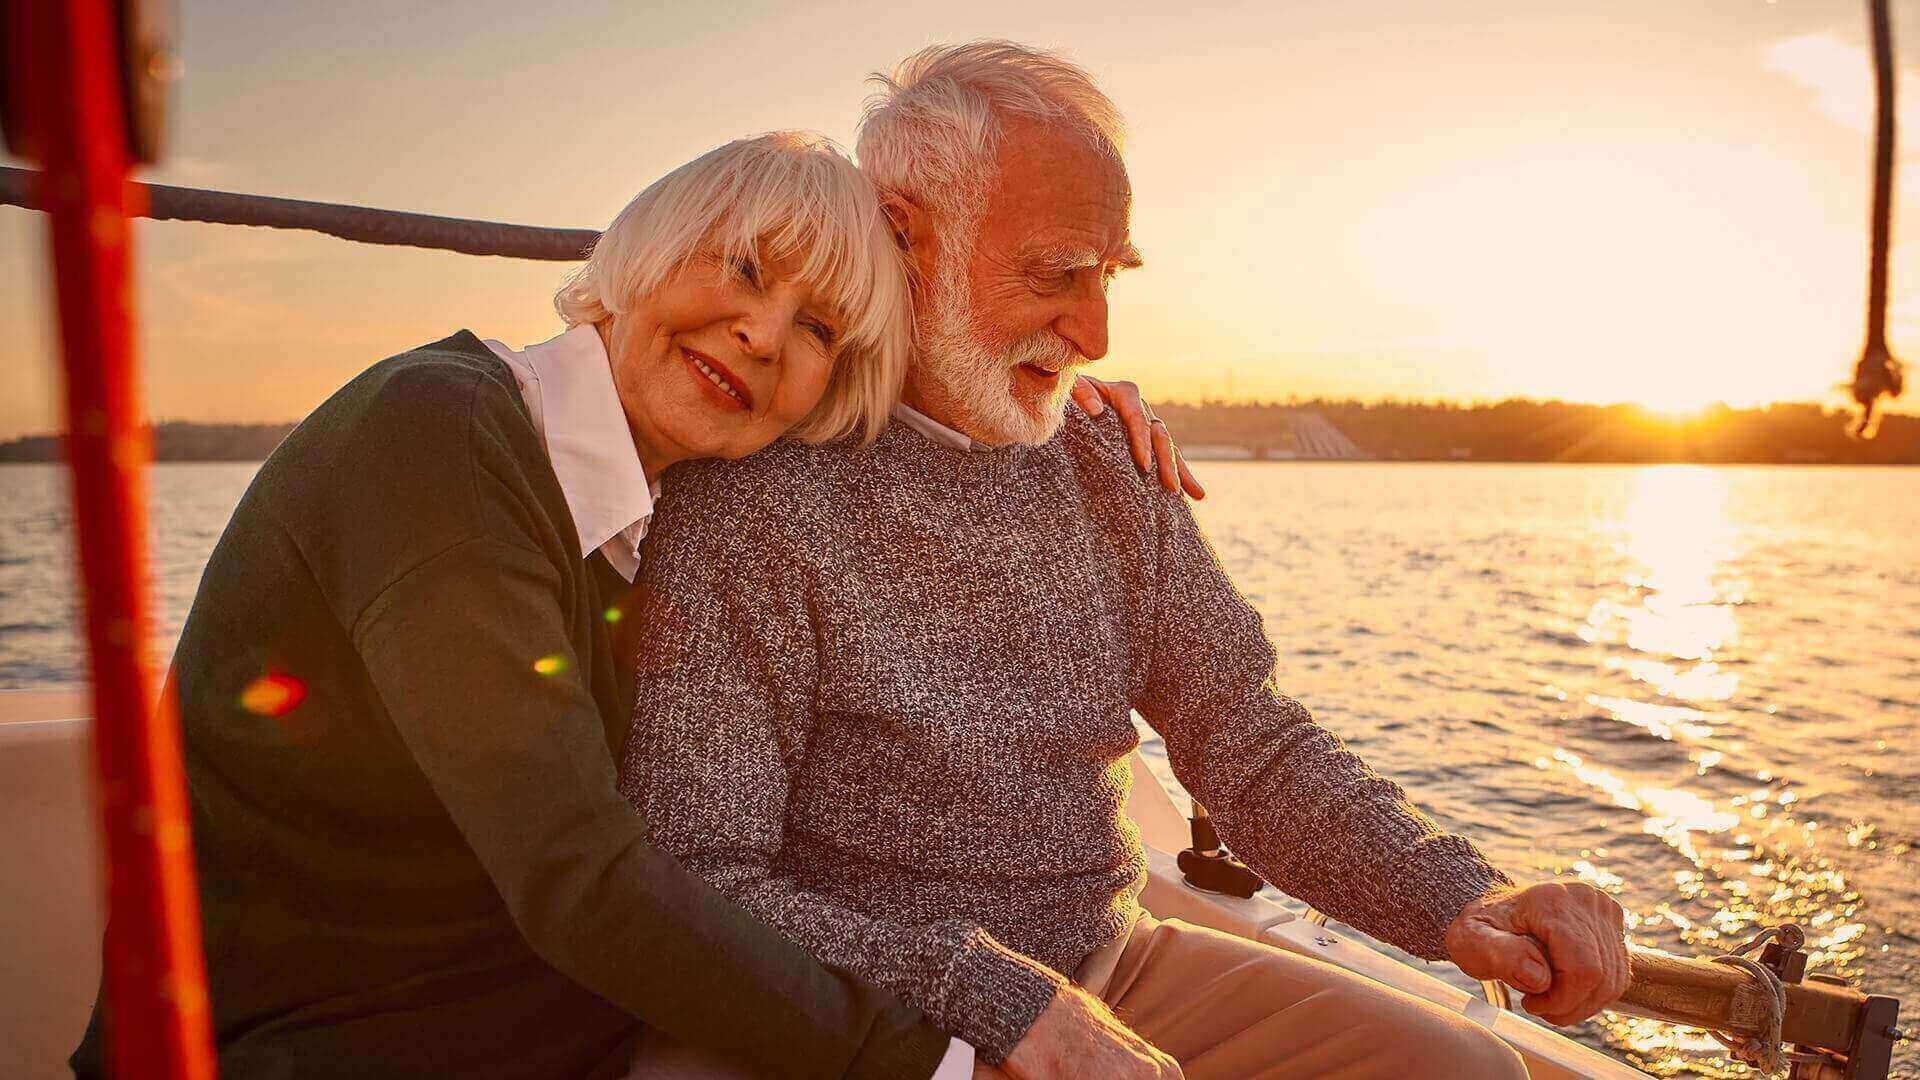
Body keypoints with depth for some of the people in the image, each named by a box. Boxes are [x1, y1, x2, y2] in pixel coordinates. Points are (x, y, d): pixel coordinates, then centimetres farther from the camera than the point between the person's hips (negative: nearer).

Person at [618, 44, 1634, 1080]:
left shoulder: (1112, 471, 5)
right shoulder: (754, 497, -17)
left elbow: (1247, 740, 3)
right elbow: (694, 883, -19)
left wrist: (1458, 897, -12)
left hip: (1114, 966, 6)